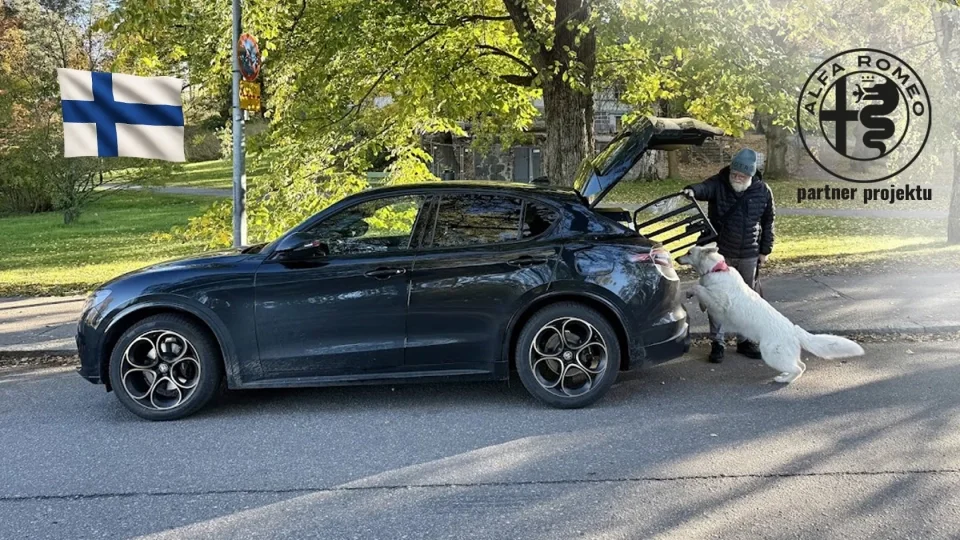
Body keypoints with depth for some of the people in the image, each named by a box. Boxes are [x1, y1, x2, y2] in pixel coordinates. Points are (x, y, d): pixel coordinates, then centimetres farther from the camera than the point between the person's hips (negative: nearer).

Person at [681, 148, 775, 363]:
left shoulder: (763, 192, -2)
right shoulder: (719, 184, -10)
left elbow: (768, 222, 9)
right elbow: (704, 188, -33)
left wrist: (765, 250, 8)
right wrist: (692, 191, -57)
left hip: (748, 255, 2)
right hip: (720, 252, -2)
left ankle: (744, 340, 25)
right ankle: (717, 342, 11)